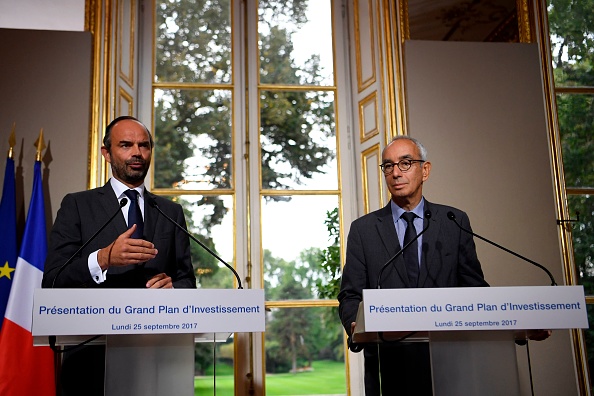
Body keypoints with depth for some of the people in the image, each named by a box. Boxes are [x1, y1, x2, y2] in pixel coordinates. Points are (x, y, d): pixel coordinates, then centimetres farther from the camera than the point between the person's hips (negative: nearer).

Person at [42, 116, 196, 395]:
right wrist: (103, 259, -23)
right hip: (93, 354, -2)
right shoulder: (77, 205, 3)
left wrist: (172, 287, -13)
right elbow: (51, 283, -6)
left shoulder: (171, 212, 11)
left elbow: (187, 280, 10)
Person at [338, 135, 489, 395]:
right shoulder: (363, 229, 4)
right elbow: (350, 295, 2)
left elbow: (474, 288, 6)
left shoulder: (455, 221, 6)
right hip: (389, 362, 0)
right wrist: (357, 326, -20)